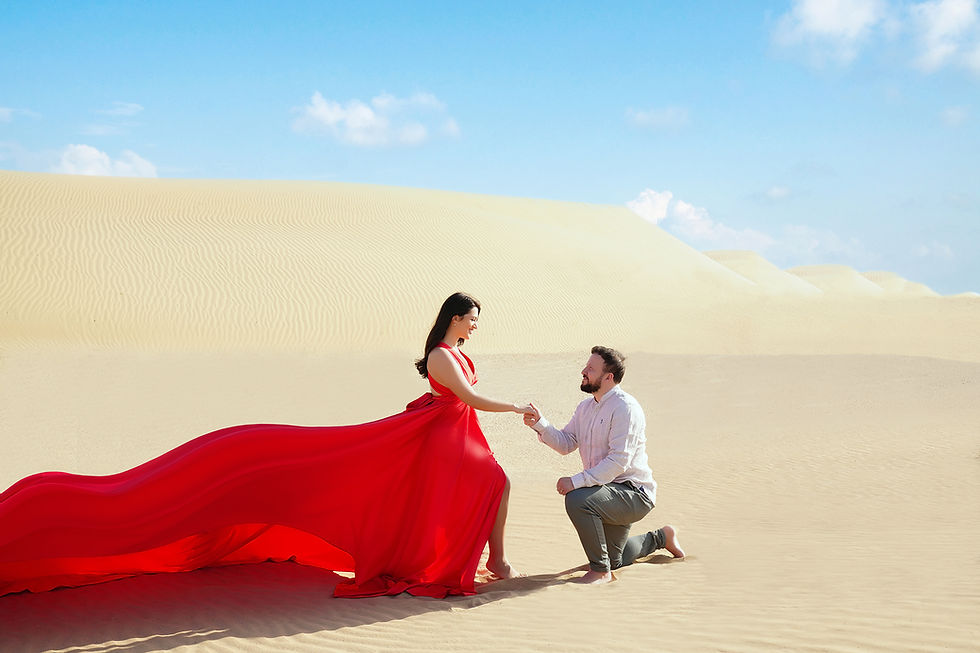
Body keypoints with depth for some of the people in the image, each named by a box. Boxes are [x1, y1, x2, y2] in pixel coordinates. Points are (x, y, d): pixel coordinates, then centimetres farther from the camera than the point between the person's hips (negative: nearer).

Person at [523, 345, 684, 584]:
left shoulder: (625, 408, -22)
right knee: (614, 560, 22)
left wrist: (577, 481, -33)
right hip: (612, 493, 9)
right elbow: (565, 444, 4)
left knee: (578, 500, -34)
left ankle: (600, 570, -18)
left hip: (635, 494, -9)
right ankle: (661, 537, 45)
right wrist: (540, 424, -12)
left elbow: (618, 461, -29)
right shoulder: (586, 407, 6)